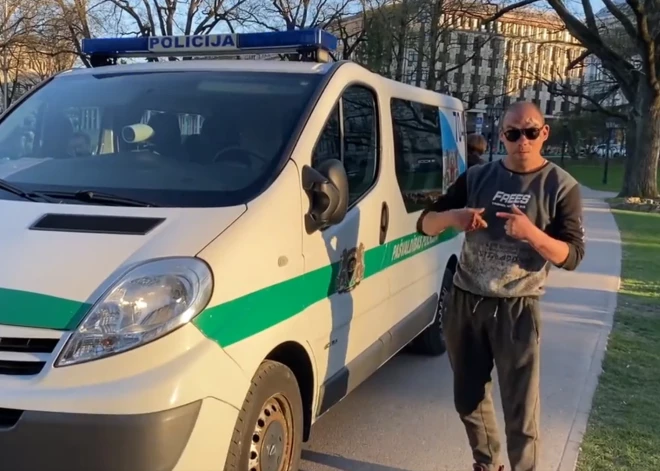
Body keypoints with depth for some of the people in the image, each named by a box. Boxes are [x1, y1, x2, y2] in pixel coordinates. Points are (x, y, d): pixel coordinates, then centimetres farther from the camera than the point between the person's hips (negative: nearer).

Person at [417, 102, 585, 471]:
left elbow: (572, 256, -10)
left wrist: (531, 232, -28)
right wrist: (451, 216, -18)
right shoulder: (477, 177, 5)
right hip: (464, 303, 4)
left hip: (517, 310, -4)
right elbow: (425, 224, 5)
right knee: (469, 400, 15)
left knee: (521, 412, -2)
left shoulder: (561, 187, -3)